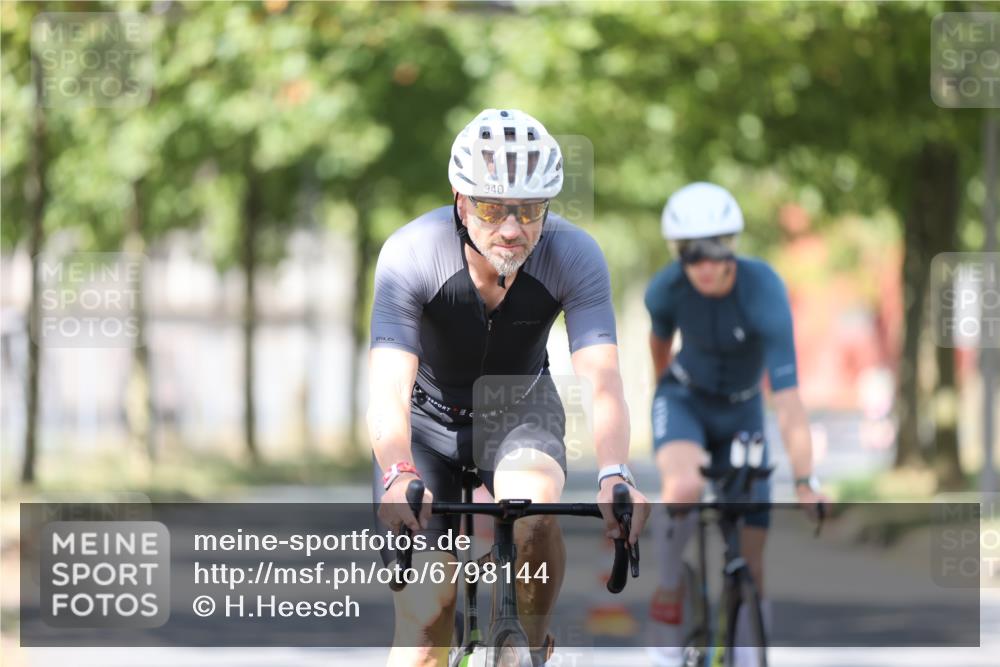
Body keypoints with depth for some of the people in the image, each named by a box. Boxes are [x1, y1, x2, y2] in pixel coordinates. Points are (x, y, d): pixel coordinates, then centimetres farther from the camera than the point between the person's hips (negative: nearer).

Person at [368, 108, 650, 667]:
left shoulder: (574, 255, -26)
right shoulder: (411, 254, -30)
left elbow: (602, 380, -35)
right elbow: (389, 387, -38)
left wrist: (615, 477, -53)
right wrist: (398, 478, -58)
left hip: (520, 410, 1)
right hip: (428, 417, -1)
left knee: (534, 508, -34)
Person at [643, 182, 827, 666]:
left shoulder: (764, 293, -30)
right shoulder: (666, 290, -21)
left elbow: (787, 397, -34)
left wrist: (805, 484, -39)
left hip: (741, 413, 0)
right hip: (684, 399, 0)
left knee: (750, 562, -4)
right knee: (685, 487, -35)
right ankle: (670, 590, -11)